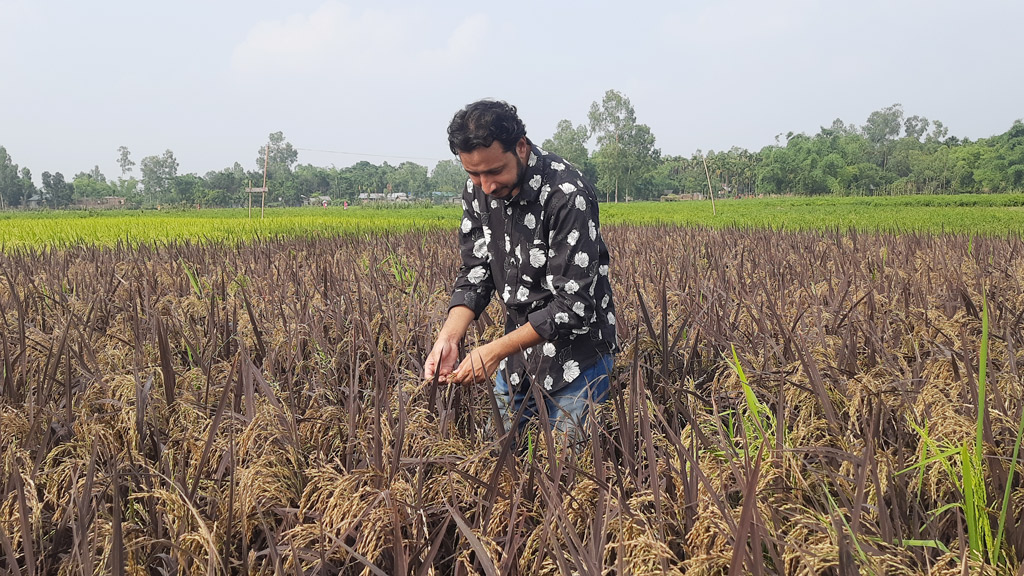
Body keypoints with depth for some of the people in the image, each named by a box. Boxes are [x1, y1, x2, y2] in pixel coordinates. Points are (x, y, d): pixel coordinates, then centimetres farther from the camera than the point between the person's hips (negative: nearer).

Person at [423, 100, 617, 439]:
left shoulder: (567, 195, -28)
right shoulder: (478, 189, -6)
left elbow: (573, 303, -27)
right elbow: (475, 272, 0)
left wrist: (496, 350, -29)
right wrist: (448, 338, -17)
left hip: (575, 352, -6)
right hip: (519, 344, 6)